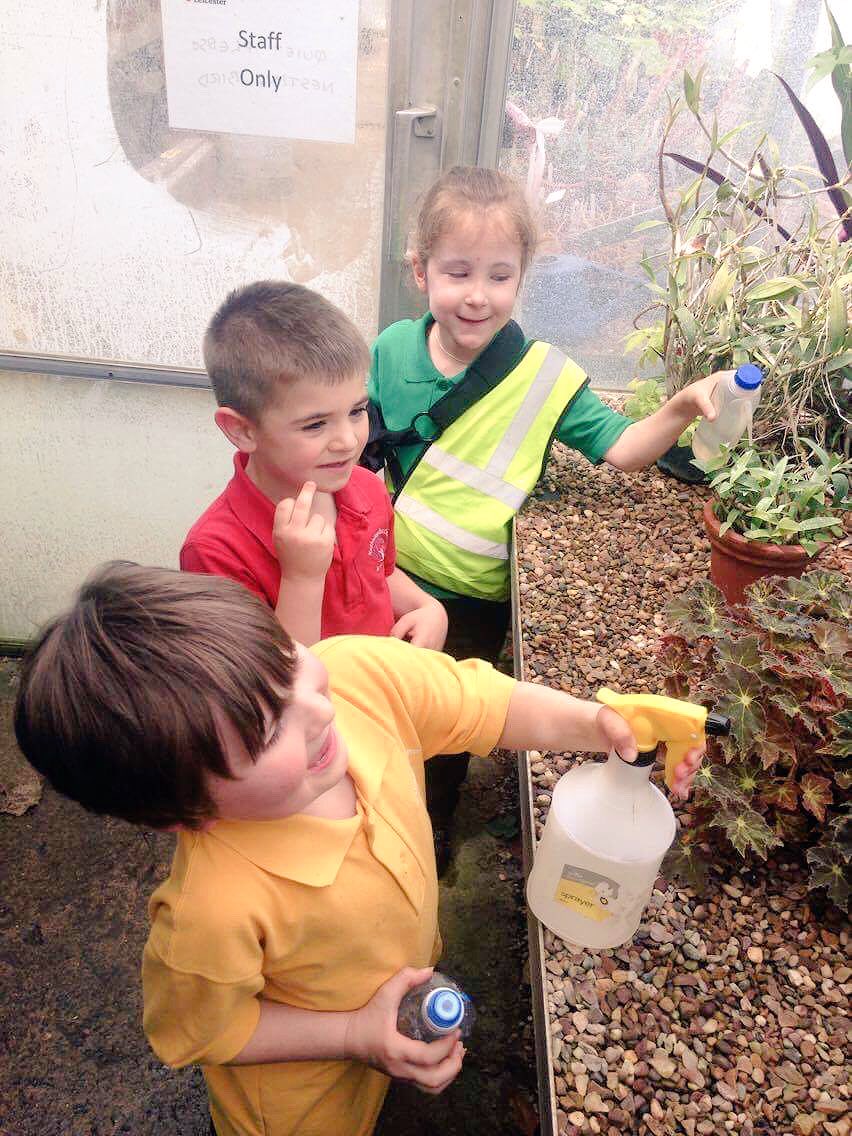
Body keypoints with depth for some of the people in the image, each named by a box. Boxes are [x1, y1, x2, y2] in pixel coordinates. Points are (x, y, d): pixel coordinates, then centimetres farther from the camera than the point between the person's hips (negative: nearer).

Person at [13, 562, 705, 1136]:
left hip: (414, 964, 5)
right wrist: (356, 1036, -23)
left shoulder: (360, 673, -33)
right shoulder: (215, 908, -44)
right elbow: (199, 1032, -21)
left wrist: (598, 724, -26)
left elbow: (488, 704, -15)